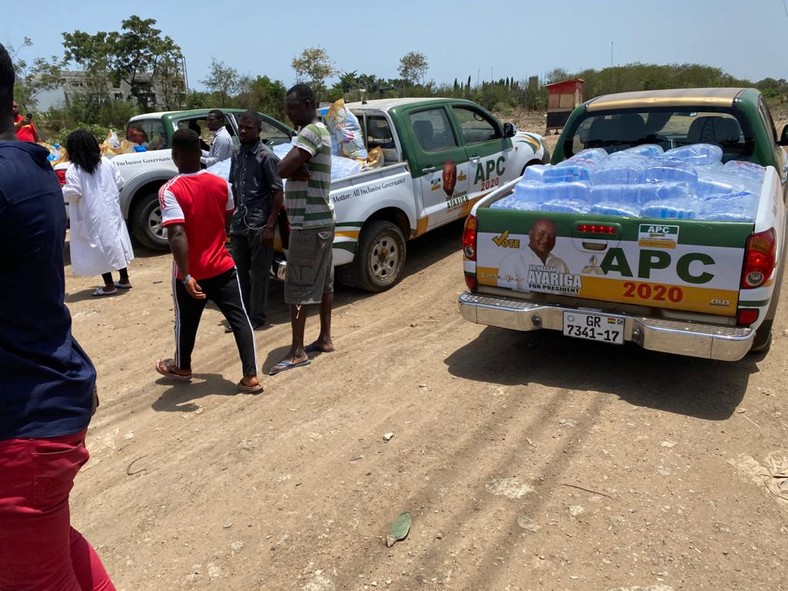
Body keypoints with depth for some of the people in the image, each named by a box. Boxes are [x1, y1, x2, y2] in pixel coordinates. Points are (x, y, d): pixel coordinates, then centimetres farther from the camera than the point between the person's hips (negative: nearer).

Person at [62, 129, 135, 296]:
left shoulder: (73, 169, -13)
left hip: (93, 216, -5)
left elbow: (73, 193, -17)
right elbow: (120, 184, 8)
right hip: (112, 211, 5)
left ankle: (109, 285, 6)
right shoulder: (107, 162, 3)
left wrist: (63, 190, 4)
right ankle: (124, 280, 20)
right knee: (115, 241, 14)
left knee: (99, 246, 2)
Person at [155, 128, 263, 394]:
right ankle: (250, 377, 1)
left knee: (186, 322, 18)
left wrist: (186, 276, -29)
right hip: (222, 267, 3)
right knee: (239, 319, 4)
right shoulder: (221, 184, -3)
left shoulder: (170, 190, -18)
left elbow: (177, 235, -28)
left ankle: (182, 367, 40)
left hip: (191, 273, -2)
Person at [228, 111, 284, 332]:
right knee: (239, 272, 12)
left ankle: (258, 317, 13)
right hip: (239, 224, 7)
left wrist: (270, 226, -17)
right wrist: (232, 220, 15)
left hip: (259, 225, -7)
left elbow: (278, 193, -11)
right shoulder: (237, 157, 12)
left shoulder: (266, 157, -9)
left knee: (258, 273, 2)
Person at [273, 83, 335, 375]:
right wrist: (299, 171, -12)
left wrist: (295, 170, -4)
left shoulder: (312, 132, -16)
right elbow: (291, 170, 10)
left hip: (308, 223, -11)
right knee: (323, 283, 15)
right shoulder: (318, 130, 16)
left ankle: (297, 352, -2)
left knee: (297, 288, -6)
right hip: (321, 219, 11)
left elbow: (282, 169, -25)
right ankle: (325, 338, 25)